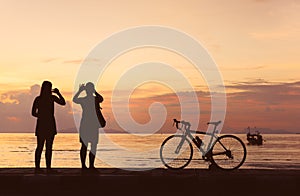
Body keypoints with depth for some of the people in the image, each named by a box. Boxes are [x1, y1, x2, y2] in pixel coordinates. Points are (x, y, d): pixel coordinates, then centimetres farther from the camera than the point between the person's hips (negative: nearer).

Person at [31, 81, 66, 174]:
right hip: (41, 124, -5)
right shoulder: (38, 99, -2)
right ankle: (37, 167, 0)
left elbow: (63, 103, -3)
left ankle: (48, 167, 8)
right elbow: (33, 112, -1)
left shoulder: (52, 98, 8)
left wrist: (58, 93, -11)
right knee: (40, 146, -4)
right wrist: (41, 116, -12)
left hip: (51, 124, 5)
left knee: (49, 147, 5)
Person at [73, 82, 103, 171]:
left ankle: (83, 165, 7)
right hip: (93, 125, -3)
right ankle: (91, 166, -3)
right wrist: (95, 92, 19)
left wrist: (79, 91, 28)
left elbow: (74, 99, 20)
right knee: (93, 146, 2)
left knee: (84, 146, 8)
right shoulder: (96, 99, -8)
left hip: (84, 125, 3)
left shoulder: (82, 100, -1)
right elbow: (101, 98, 15)